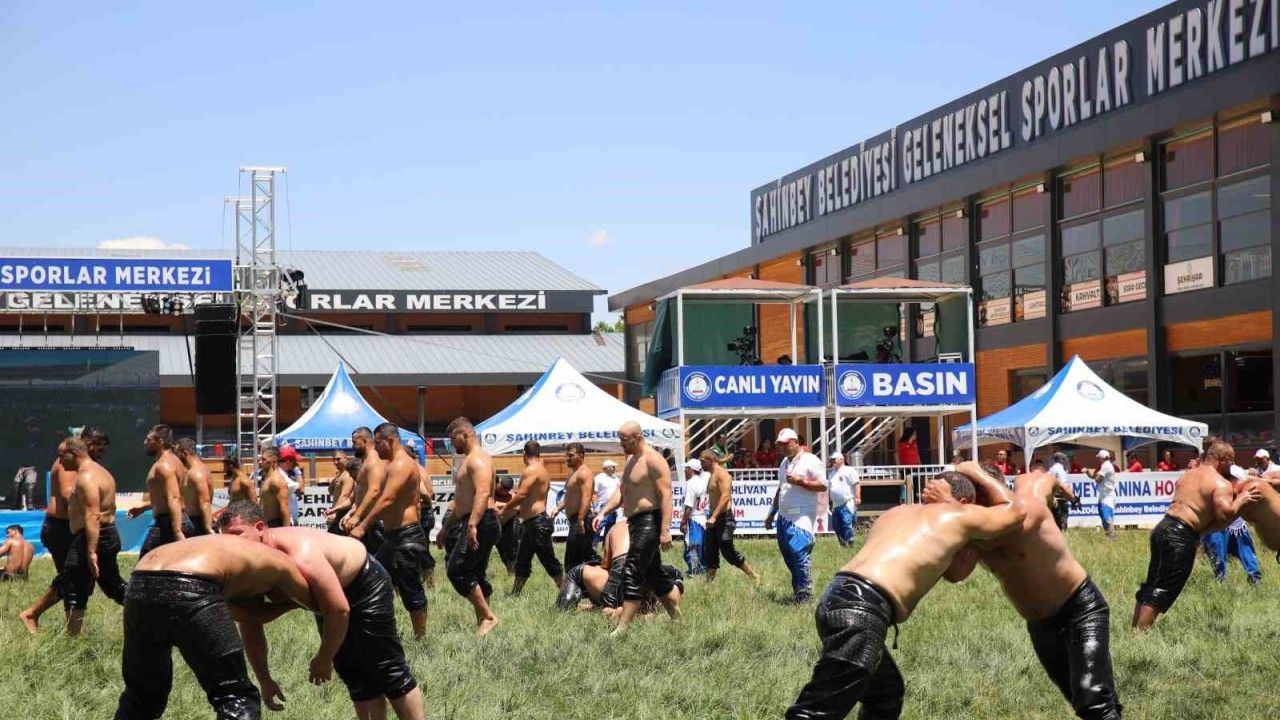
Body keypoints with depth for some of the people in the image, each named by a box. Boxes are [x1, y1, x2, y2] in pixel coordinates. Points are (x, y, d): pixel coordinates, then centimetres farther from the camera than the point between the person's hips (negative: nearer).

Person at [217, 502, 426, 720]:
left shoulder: (301, 557, -41)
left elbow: (339, 610, -38)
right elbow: (250, 624, -5)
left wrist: (324, 659, -24)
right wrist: (264, 679, -10)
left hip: (365, 582, -8)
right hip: (331, 593, 8)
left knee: (386, 668, -5)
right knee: (352, 672, 11)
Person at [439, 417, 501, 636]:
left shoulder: (478, 459, -11)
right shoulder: (468, 460, 23)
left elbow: (483, 493, -26)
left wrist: (472, 524, -37)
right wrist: (446, 528, 32)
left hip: (481, 523, -11)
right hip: (472, 524, 11)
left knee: (457, 570, -15)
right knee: (475, 575, 9)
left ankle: (487, 616, -14)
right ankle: (483, 622, 9)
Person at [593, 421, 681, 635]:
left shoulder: (653, 460, -13)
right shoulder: (630, 460, 17)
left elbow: (665, 495, -19)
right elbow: (621, 491, 20)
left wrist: (665, 530, -26)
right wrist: (603, 513, 5)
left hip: (649, 522, -10)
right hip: (635, 522, 10)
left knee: (632, 573, -15)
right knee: (654, 575, 16)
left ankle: (621, 629, -17)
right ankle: (678, 620, 26)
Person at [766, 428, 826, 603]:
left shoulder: (810, 461, -5)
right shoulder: (785, 462, 20)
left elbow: (823, 485, -11)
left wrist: (799, 481, -16)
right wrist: (771, 514, 28)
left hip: (802, 516, -8)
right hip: (784, 517, 8)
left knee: (798, 551, -18)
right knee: (788, 556, 6)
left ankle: (805, 595, -16)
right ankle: (798, 590, 13)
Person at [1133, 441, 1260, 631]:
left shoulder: (1187, 475, 19)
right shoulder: (1221, 484, -6)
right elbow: (1225, 514, -18)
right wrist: (1240, 500, -3)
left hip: (1163, 528, 8)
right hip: (1181, 537, -8)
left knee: (1151, 585, 16)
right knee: (1162, 592, -7)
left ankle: (1135, 630, 20)